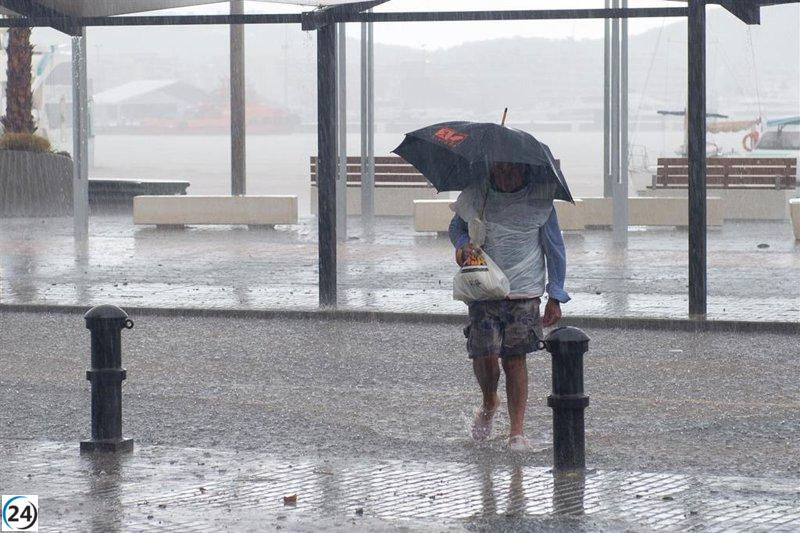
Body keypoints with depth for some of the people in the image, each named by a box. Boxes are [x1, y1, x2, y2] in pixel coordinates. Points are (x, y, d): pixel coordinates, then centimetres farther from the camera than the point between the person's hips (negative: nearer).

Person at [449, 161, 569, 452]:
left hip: (524, 293, -1)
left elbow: (554, 248, 5)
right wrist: (462, 244, -5)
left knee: (515, 359, -1)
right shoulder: (476, 195, 0)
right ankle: (489, 403, 23)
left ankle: (517, 432, 6)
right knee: (484, 354, -9)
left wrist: (555, 297, 4)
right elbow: (456, 226, 19)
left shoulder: (539, 199, -3)